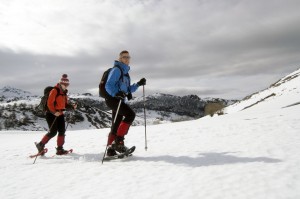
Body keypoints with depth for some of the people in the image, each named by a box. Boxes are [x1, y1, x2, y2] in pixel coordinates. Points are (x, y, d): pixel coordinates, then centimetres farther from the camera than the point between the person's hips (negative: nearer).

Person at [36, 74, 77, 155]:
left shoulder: (64, 93, 14)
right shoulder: (54, 91, -11)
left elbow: (65, 104, 18)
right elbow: (49, 103, -17)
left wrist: (72, 106, 0)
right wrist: (54, 112, -28)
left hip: (60, 114, 8)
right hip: (51, 114, -8)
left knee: (62, 131, 1)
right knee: (53, 132, -9)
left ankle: (60, 149, 8)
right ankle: (40, 145, 9)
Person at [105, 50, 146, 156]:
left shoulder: (125, 72, 23)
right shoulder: (116, 69, -4)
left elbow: (128, 90, 26)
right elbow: (108, 86, -14)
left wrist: (138, 84, 13)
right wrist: (116, 93, -32)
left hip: (120, 100, 9)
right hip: (113, 99, -9)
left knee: (116, 126, 8)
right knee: (131, 114, -23)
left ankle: (111, 150, 13)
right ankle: (118, 141, -22)